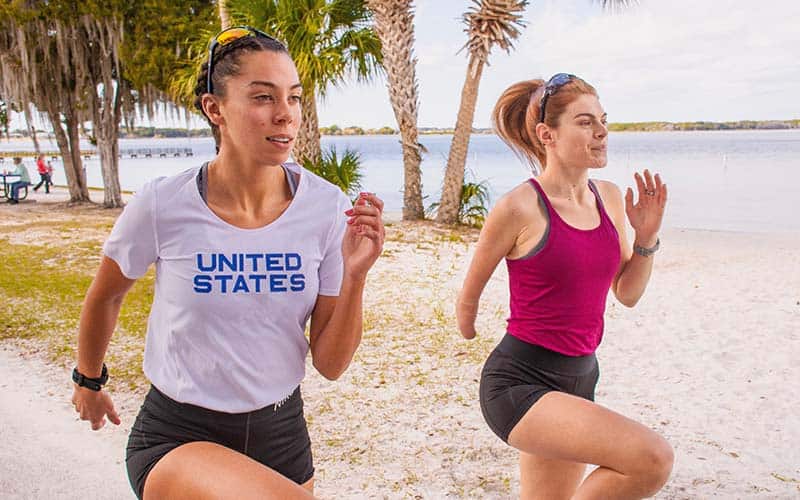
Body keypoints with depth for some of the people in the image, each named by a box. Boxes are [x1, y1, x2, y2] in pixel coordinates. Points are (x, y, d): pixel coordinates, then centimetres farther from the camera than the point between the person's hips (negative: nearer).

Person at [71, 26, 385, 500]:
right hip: (177, 438, -3)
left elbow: (331, 364, -8)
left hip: (281, 430, 3)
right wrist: (89, 381, 20)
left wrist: (354, 274, -24)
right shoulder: (163, 206, -17)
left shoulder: (327, 207, -12)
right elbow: (105, 296, 5)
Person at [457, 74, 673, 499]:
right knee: (653, 459, -24)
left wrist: (646, 236, -1)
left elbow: (628, 293, 14)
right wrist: (469, 339, 15)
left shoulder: (609, 198, 6)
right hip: (519, 383, -7)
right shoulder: (519, 208, -15)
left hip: (579, 378, 7)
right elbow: (468, 298, -2)